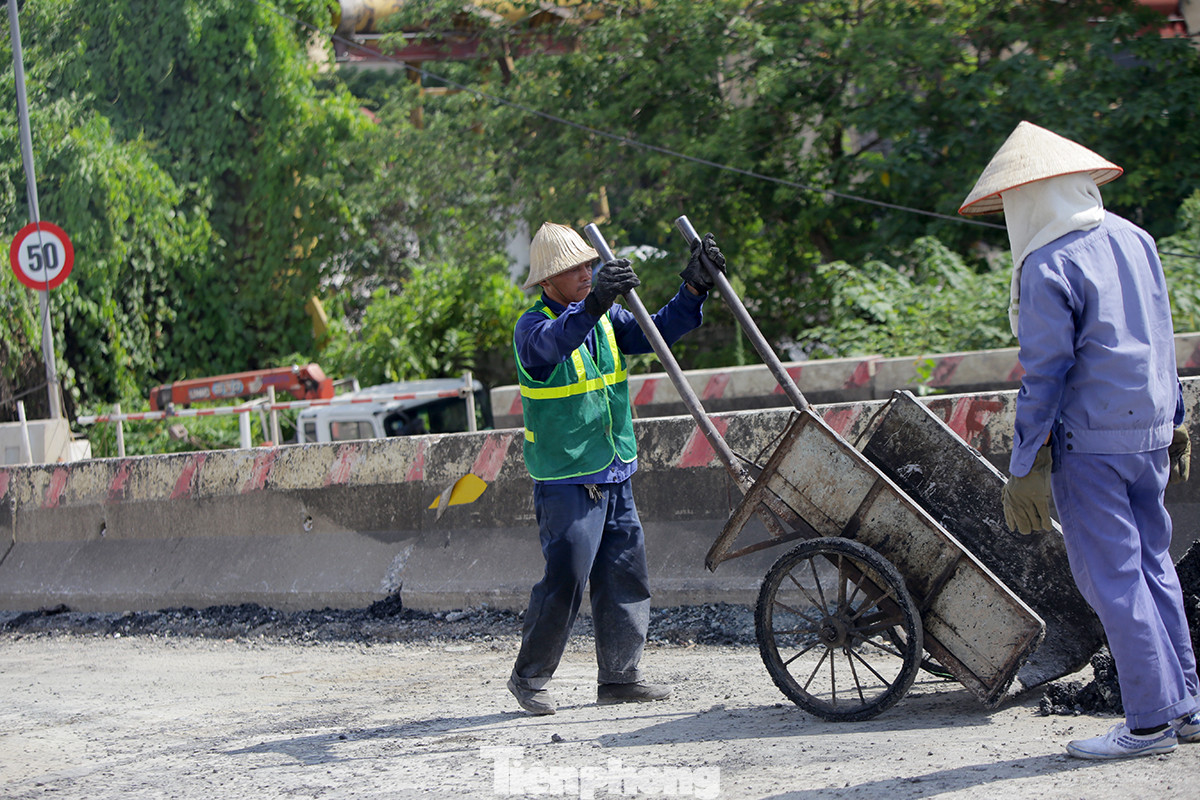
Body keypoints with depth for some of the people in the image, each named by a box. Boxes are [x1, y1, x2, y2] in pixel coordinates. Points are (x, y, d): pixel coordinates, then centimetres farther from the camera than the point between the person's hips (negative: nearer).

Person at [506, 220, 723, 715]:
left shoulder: (605, 319, 9)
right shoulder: (532, 327, -12)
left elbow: (655, 332, 7)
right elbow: (553, 341, -35)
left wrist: (694, 289, -7)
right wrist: (592, 304, -54)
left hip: (614, 475, 7)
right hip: (565, 480, -7)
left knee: (626, 575, 8)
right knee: (566, 577, -8)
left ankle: (619, 675, 18)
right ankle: (529, 677, 6)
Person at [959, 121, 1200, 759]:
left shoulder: (1049, 269, -14)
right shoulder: (1135, 239, 9)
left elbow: (1043, 375, -15)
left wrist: (1023, 467, -10)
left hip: (1090, 442, -8)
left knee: (1111, 575, -2)